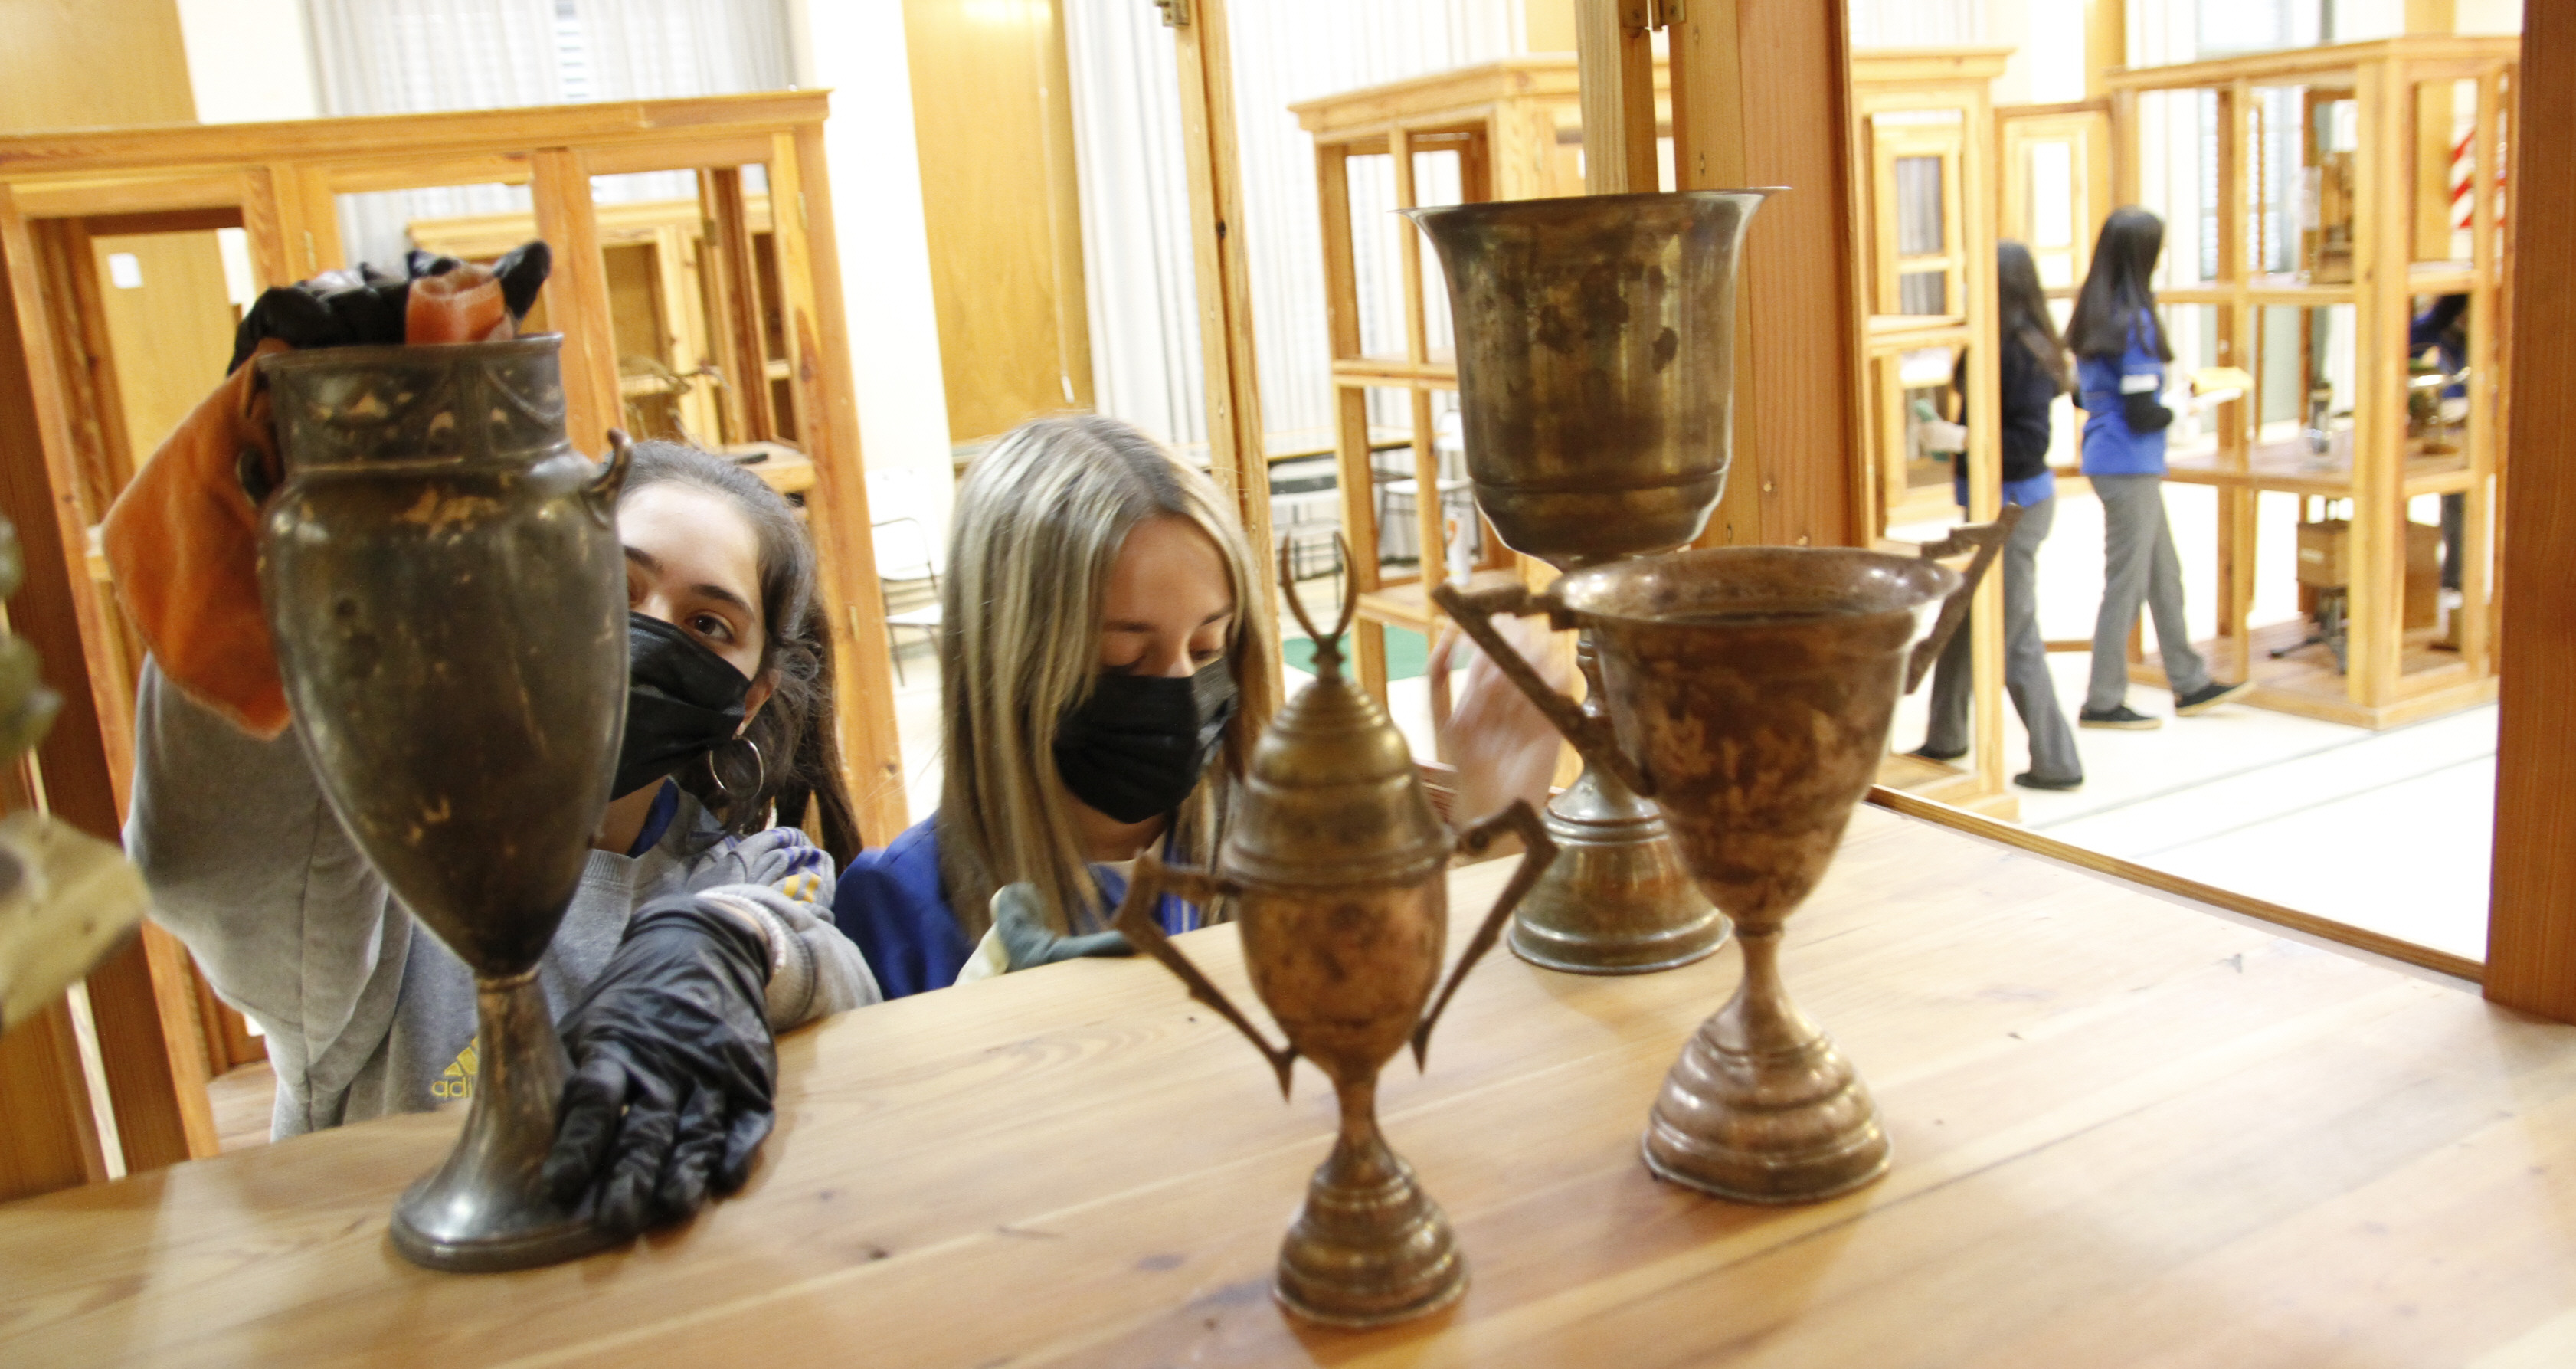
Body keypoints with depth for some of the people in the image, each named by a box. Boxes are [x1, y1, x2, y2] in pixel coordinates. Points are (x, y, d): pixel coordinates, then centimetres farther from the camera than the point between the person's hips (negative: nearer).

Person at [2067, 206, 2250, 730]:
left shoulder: (2092, 314, 7)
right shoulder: (2134, 321, -18)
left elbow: (2082, 394, 16)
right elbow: (2142, 414, -19)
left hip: (2108, 459, 9)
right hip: (2130, 466, -9)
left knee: (2164, 573, 17)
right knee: (2127, 582, 0)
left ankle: (2190, 683, 27)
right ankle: (2103, 701, 8)